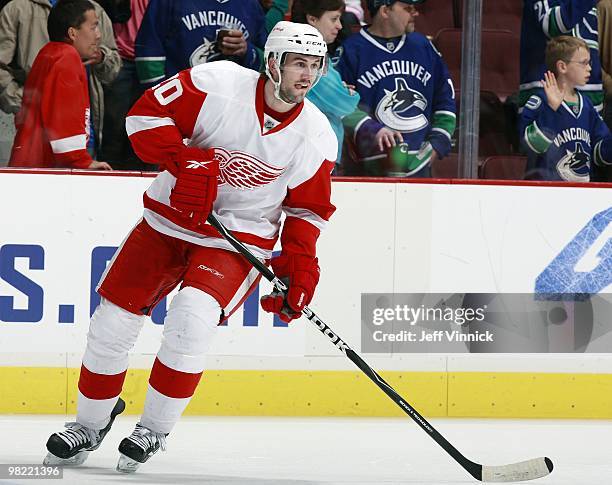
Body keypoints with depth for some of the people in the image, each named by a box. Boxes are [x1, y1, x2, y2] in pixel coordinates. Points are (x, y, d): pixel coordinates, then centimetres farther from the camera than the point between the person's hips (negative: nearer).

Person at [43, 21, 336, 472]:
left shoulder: (315, 136, -7)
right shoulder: (219, 83, -16)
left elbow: (307, 209, 3)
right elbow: (146, 113, -14)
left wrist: (300, 266, -8)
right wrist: (185, 160, -26)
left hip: (240, 238, -1)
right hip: (170, 219, 1)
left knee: (191, 321, -25)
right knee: (112, 324, 1)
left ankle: (154, 431, -5)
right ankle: (90, 424, 25)